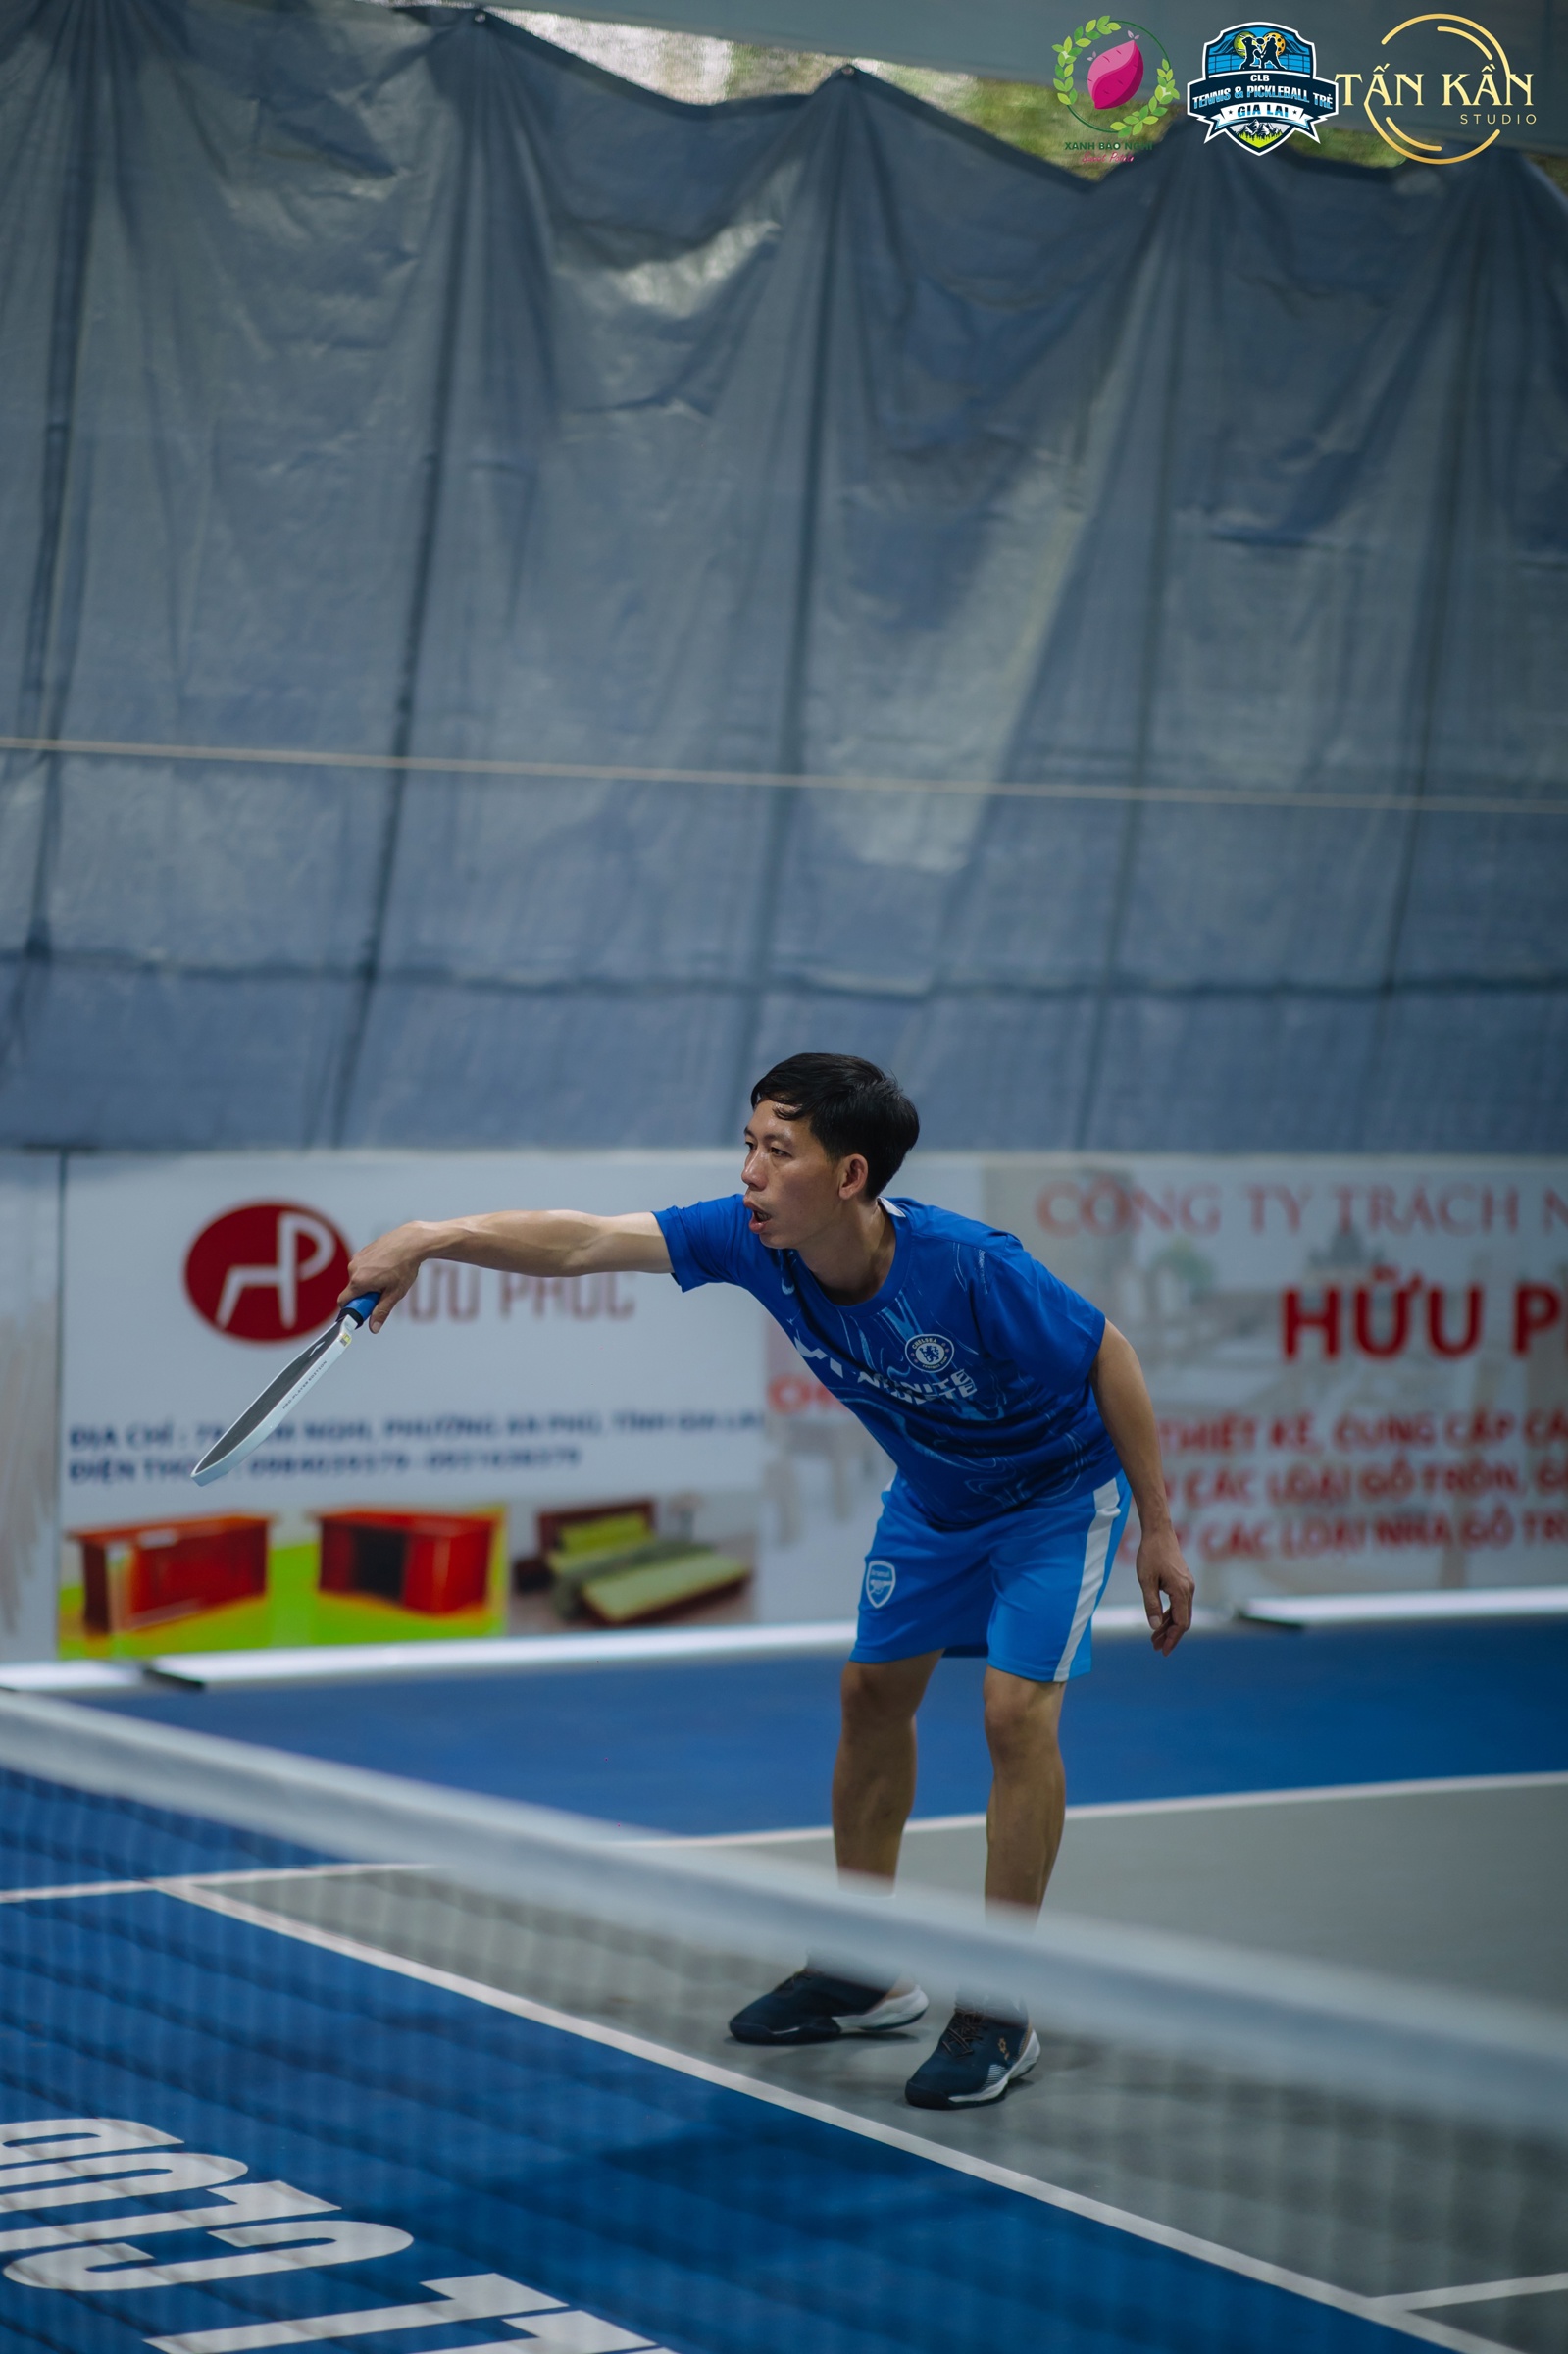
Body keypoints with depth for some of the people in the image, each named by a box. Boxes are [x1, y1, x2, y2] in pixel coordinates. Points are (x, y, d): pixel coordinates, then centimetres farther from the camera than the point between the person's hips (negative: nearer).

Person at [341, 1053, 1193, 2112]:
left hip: (1056, 1488, -6)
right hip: (933, 1491, 7)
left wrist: (1159, 1530, -18)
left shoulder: (971, 1268, -37)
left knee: (1017, 1709, -17)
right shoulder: (756, 1240, -23)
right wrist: (436, 1238, -41)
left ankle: (999, 2014, -6)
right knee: (873, 1693, 11)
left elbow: (1107, 1353, -23)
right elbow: (583, 1240, -26)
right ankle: (864, 1974, 26)